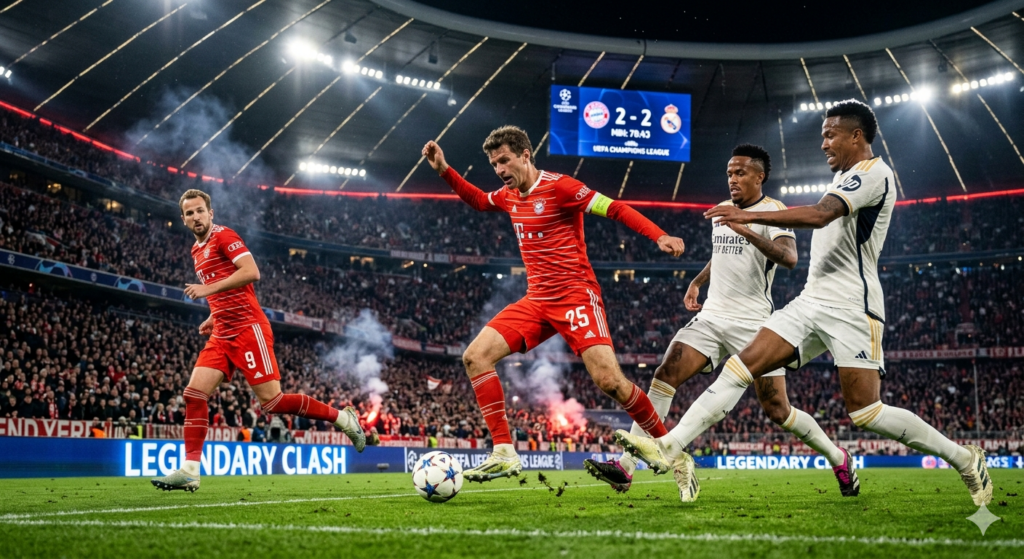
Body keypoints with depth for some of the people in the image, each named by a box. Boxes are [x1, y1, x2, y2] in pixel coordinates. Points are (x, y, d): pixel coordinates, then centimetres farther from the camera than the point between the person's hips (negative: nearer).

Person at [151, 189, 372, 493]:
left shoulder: (224, 236, -6)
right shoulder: (197, 250, 20)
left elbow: (251, 272, -21)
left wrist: (209, 289, -19)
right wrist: (215, 318, 17)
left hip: (247, 329, -8)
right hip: (222, 336, 8)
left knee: (271, 400, -11)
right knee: (194, 394, -4)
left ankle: (342, 418, 2)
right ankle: (189, 471, -3)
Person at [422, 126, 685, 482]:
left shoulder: (559, 186, -10)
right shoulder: (509, 196, 13)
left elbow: (616, 209, -13)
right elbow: (478, 200, 35)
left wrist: (659, 236, -26)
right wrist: (444, 171, 23)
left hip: (575, 295, -7)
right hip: (537, 300, 7)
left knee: (609, 381, -18)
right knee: (475, 356, -7)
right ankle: (504, 454, -7)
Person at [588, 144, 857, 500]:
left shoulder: (773, 212, -7)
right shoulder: (722, 210, 14)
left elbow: (789, 258, -27)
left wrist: (747, 230, -37)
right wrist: (696, 282, 20)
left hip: (753, 324, -6)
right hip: (711, 317, 6)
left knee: (777, 409, -3)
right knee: (664, 377, -13)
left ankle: (838, 458, 23)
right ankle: (626, 467, -16)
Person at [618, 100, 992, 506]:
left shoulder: (873, 173, -10)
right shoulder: (842, 178, 20)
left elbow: (819, 215, -25)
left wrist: (751, 216, -28)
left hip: (849, 309, -9)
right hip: (811, 302, 9)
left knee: (866, 413, -10)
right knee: (741, 366, -4)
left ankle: (966, 460, 8)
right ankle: (669, 447, -8)